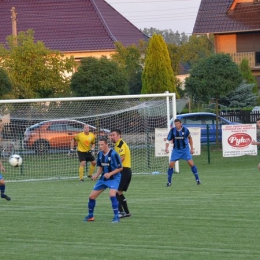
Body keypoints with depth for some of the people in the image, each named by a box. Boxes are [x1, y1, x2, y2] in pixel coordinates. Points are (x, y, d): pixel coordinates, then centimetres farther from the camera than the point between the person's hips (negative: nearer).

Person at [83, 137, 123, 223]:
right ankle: (90, 216, 26)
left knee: (112, 194, -31)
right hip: (103, 178, 7)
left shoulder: (113, 154, -20)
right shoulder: (99, 154, -1)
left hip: (114, 178, -7)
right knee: (91, 196, 5)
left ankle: (116, 217, -19)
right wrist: (96, 175, -6)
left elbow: (120, 168, -15)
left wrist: (110, 174, -24)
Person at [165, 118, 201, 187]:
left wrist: (192, 148, 6)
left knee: (191, 163, -10)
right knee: (171, 165, -7)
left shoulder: (185, 130, -12)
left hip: (185, 149, -1)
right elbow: (168, 139, -9)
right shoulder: (172, 130, -11)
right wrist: (166, 148, -27)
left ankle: (197, 179, 3)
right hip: (176, 150, 1)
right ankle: (169, 182, 5)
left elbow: (190, 138, 5)